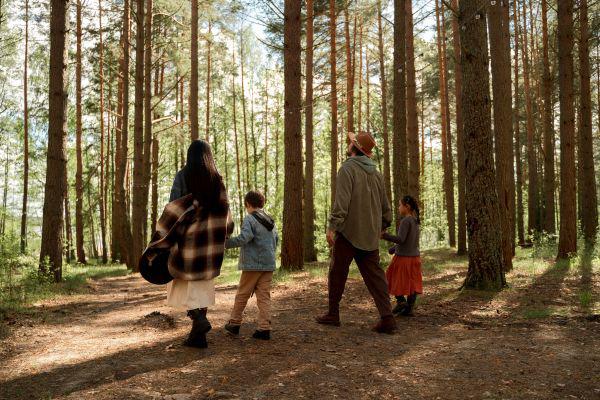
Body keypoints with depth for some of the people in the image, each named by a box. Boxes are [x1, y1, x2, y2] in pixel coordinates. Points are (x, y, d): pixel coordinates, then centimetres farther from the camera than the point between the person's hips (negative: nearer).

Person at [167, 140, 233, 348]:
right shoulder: (217, 179, 4)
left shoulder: (182, 176, -5)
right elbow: (224, 210, 5)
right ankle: (198, 335, 12)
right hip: (210, 241, 4)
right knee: (203, 283, 11)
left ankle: (199, 319, -16)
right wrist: (223, 234, 18)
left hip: (187, 237, -4)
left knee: (182, 283, 6)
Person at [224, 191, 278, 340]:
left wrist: (227, 242, -18)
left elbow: (244, 238, -23)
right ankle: (265, 328, 1)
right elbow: (276, 240, 17)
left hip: (253, 264, -6)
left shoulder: (249, 219, -10)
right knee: (264, 296, 6)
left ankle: (234, 323, 20)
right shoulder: (270, 220, 12)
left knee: (242, 294, 8)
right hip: (269, 264, 6)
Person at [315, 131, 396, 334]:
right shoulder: (376, 173, 12)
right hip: (370, 234, 6)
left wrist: (332, 226, -20)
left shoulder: (348, 168, -9)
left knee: (337, 273, 8)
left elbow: (341, 201, -20)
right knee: (374, 275, 6)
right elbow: (385, 205, 17)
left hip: (348, 232, -6)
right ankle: (387, 318, -2)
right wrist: (382, 225, 31)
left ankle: (332, 314, 18)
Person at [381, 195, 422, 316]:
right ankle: (409, 308, 11)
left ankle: (401, 300, -1)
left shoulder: (405, 221, -16)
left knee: (394, 279, 8)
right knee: (412, 283, 8)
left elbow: (401, 239, -24)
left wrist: (385, 235, -24)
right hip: (415, 256, 8)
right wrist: (394, 248, 26)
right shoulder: (415, 221, 11)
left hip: (403, 256, -8)